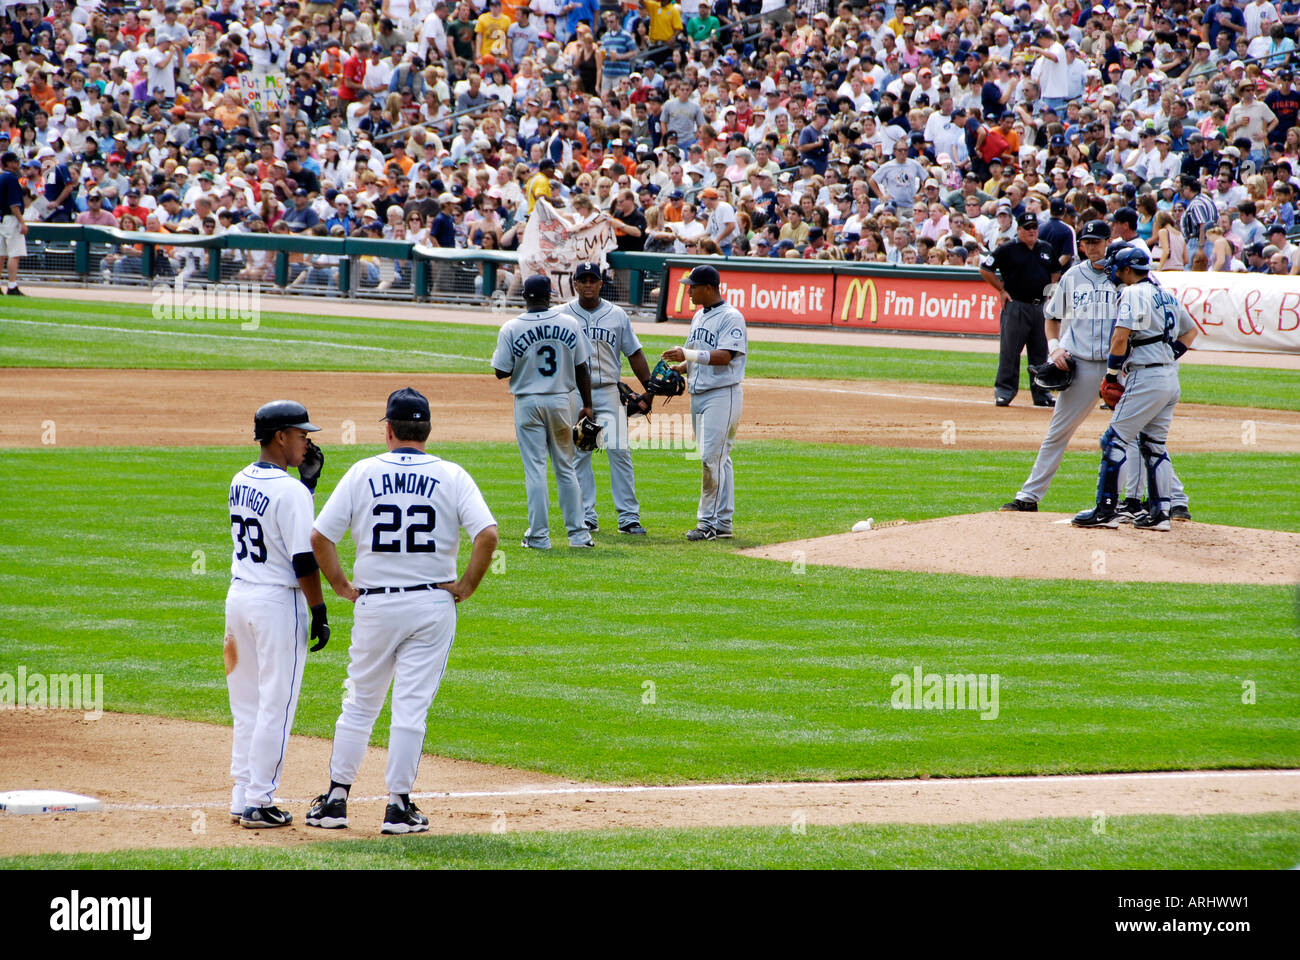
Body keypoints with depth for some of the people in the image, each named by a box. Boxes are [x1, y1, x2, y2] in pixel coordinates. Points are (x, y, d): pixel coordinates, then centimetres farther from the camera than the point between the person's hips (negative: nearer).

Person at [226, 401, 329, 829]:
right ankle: (258, 804, 0)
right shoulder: (290, 492, -17)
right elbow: (304, 560, -18)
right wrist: (320, 612, -11)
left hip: (238, 596, 8)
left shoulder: (240, 483, 7)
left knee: (247, 705, 15)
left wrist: (308, 480, 13)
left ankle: (242, 799, 17)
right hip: (278, 602, -8)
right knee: (275, 706, -1)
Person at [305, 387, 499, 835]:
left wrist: (342, 585, 6)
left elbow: (319, 537, -4)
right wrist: (466, 586, -4)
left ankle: (335, 799, 14)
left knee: (360, 704, 12)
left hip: (375, 605, 1)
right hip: (433, 605, -1)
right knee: (412, 707, 2)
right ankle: (399, 806, 2)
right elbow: (487, 534, -15)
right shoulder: (451, 476, -2)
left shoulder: (363, 473, 0)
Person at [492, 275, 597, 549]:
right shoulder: (570, 324, -2)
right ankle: (578, 533, 12)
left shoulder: (511, 329, -10)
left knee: (535, 469, 2)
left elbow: (501, 372, -7)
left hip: (528, 402, -2)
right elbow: (582, 369, 1)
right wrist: (587, 405, 10)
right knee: (565, 468, 12)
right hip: (560, 400, 2)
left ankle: (539, 535, 0)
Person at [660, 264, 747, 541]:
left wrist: (689, 354, -31)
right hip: (698, 394, 9)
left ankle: (710, 521, -9)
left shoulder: (731, 318, -11)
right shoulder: (699, 317, 17)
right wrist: (676, 369, 5)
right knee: (717, 460, 11)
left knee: (712, 458, -13)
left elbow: (724, 356, -23)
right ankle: (721, 523, 13)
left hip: (722, 395, -9)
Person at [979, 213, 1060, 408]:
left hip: (1041, 306, 5)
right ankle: (1004, 391, -1)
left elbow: (1055, 271, 28)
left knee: (1041, 352, 7)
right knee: (1010, 350, -5)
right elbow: (985, 269, -1)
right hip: (1016, 306, -5)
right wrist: (1002, 290, -3)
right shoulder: (1008, 250, -2)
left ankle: (1041, 392, 14)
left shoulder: (1046, 249, 13)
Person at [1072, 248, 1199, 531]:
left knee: (1115, 439, -7)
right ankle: (1159, 512, 12)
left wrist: (1111, 373, -6)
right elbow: (1191, 330, 28)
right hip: (1171, 378, 9)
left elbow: (1121, 338, -17)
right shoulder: (1166, 295, 18)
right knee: (1153, 444, 14)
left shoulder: (1134, 293, -9)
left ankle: (1107, 509, -10)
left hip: (1146, 376, -9)